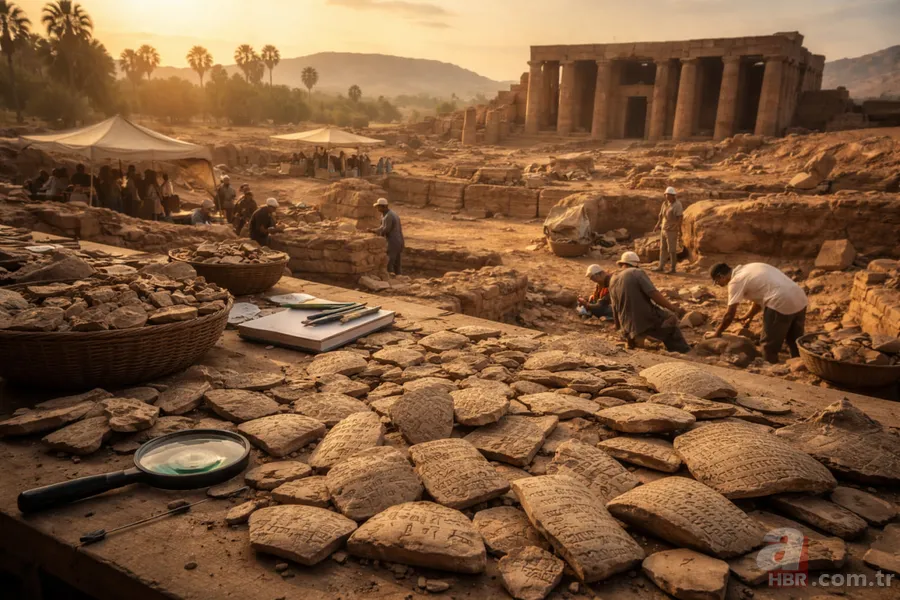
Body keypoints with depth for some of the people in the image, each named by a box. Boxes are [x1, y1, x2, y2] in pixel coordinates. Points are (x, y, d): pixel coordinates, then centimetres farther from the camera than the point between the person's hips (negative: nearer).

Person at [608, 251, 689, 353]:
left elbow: (615, 307, 18)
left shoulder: (612, 280, 11)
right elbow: (654, 294, -18)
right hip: (646, 319, -7)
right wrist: (674, 308, -13)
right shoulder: (637, 273, -7)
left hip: (627, 326, 7)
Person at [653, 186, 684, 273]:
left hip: (672, 230, -8)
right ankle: (661, 267, 18)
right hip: (663, 229, 8)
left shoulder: (677, 205, -17)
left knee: (672, 250, -2)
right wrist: (657, 225, 19)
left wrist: (679, 229, -30)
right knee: (663, 248, 11)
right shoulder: (665, 203, 7)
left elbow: (680, 217, -24)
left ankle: (673, 268, 6)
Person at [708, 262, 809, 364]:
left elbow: (730, 315, -2)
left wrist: (717, 332, 10)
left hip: (781, 303, -9)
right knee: (795, 342, 24)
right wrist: (748, 316, 40)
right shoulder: (748, 270, 22)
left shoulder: (735, 281, -3)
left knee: (769, 345, 7)